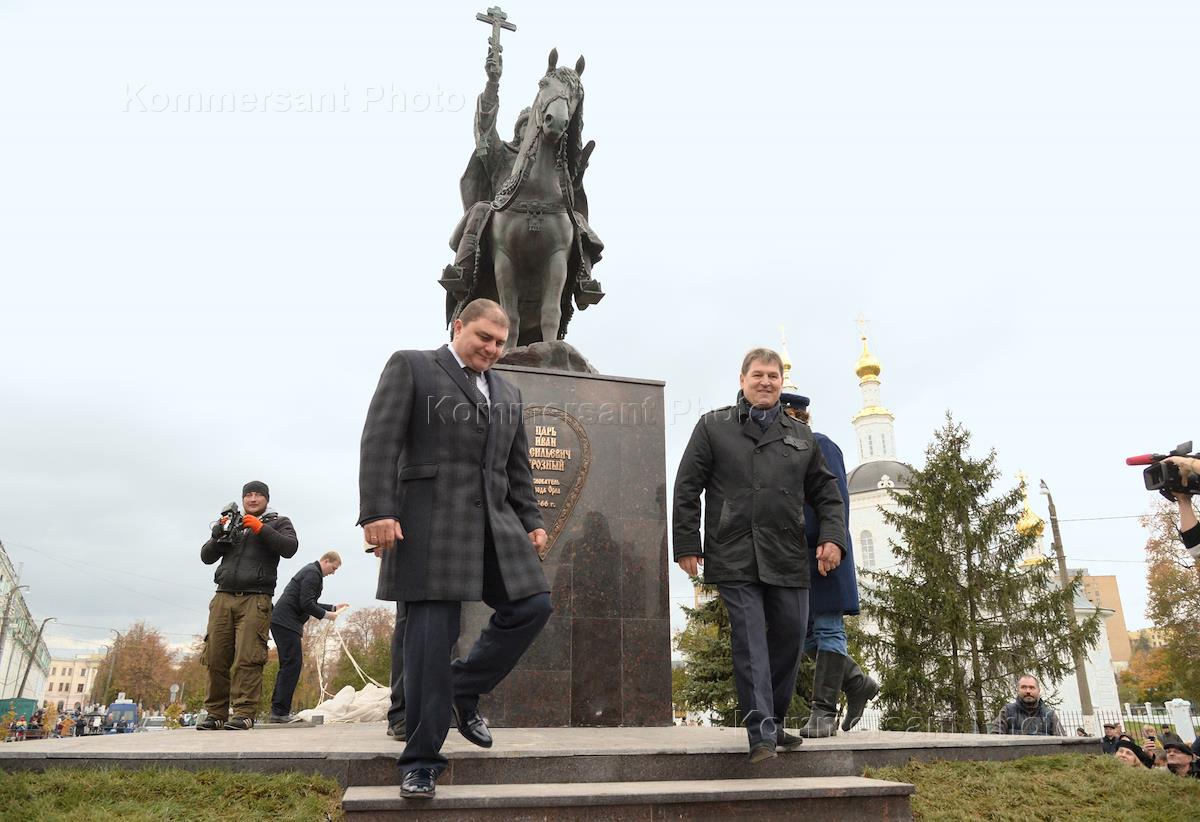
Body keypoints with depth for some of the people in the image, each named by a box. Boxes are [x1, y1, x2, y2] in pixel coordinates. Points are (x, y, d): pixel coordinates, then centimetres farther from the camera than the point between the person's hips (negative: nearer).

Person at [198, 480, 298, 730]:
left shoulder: (278, 522, 15)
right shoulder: (232, 524, 24)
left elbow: (290, 548, -3)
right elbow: (206, 557, 18)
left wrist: (261, 529, -10)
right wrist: (218, 534, 1)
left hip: (255, 599, -4)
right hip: (223, 598, 4)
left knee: (247, 658, -12)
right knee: (216, 658, -2)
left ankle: (244, 713, -11)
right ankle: (216, 714, 5)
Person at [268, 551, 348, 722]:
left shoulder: (311, 572, 24)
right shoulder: (313, 573, -9)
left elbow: (310, 603, 30)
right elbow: (306, 603, -18)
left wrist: (334, 608, 25)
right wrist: (325, 615, -8)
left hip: (281, 621, 11)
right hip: (286, 622, -11)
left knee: (288, 665, 12)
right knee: (293, 664, -11)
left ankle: (277, 711, 13)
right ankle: (280, 712, -13)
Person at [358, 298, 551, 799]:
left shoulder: (509, 393, 22)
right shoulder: (411, 366, 5)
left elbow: (518, 467, 22)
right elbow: (380, 441, -5)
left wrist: (531, 521, 11)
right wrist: (377, 511, -16)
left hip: (495, 519, 6)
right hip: (433, 518, -6)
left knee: (532, 606, -3)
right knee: (432, 634, -5)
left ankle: (463, 691, 18)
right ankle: (421, 761, 7)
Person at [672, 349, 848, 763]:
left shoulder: (801, 435, 19)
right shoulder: (713, 426, 7)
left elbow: (827, 492, 20)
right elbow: (687, 489, 4)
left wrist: (833, 537, 4)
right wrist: (687, 545, -3)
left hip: (789, 558, 4)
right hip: (734, 557, -4)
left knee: (789, 637, 8)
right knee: (750, 643, -7)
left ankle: (773, 723, 26)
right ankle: (761, 732, -1)